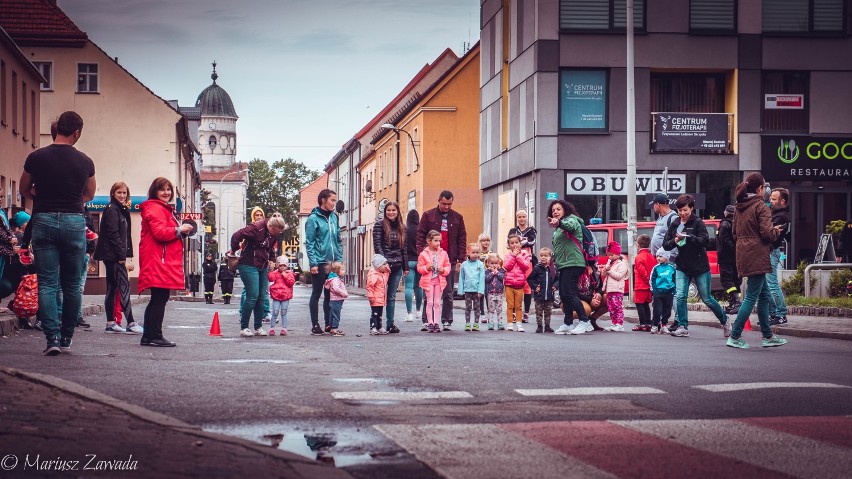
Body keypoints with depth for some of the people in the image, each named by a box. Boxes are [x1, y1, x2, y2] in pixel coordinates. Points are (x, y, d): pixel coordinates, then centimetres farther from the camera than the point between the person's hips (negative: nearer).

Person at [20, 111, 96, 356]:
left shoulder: (36, 158, -2)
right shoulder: (85, 162, 0)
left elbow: (23, 190, 13)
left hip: (43, 221, 0)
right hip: (74, 222, 0)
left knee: (47, 283, 1)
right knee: (72, 284, 11)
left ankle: (52, 337, -9)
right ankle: (66, 337, 16)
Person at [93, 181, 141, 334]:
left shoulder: (122, 210, 20)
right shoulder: (112, 210, -9)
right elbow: (113, 235, -16)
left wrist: (128, 256, 9)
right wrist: (123, 258, -18)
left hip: (116, 257, 10)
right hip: (113, 256, -10)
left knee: (112, 289, 9)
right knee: (124, 287, -12)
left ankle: (110, 324, 12)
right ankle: (130, 324, -14)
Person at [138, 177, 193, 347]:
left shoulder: (164, 209, 25)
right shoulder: (155, 209, -9)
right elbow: (160, 232, -21)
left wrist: (182, 232, 13)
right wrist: (179, 230, -12)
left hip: (164, 261, 11)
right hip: (159, 262, -11)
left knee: (157, 300, 12)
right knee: (160, 299, -11)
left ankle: (148, 336, 16)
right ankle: (155, 336, -10)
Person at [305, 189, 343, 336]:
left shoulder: (334, 217, 11)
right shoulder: (314, 218, -7)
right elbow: (309, 243, -9)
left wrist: (340, 259, 8)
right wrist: (313, 263, -15)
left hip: (333, 262, 6)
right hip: (319, 262, -6)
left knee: (330, 294, 10)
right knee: (316, 293, 2)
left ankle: (329, 324, 17)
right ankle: (315, 325, 8)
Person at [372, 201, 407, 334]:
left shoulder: (401, 227, 14)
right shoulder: (380, 225, -1)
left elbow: (403, 248, 16)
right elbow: (377, 245, -8)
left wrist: (405, 266, 12)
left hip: (397, 266, 5)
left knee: (392, 297, 8)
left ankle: (390, 324, 12)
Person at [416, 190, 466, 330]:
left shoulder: (457, 218, 9)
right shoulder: (428, 216, 5)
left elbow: (462, 239, 9)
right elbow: (420, 235, 3)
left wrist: (460, 259, 1)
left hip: (450, 260, 1)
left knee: (448, 293, 3)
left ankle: (447, 320, 9)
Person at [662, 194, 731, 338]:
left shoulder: (698, 222, -8)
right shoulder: (674, 224, 6)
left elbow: (706, 241, -18)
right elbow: (665, 245, 5)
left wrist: (689, 237, -29)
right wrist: (675, 241, -16)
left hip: (700, 267, -4)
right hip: (682, 267, 4)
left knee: (707, 299, 4)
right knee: (680, 296, -11)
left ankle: (725, 322, 23)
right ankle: (682, 327, -2)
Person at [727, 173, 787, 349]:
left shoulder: (740, 207, 14)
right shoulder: (761, 206, -11)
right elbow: (767, 233, -19)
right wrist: (777, 231, 4)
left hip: (743, 255, 9)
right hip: (757, 257, -9)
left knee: (764, 295, 16)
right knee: (751, 297, -5)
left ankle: (768, 336, 19)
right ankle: (734, 336, -6)